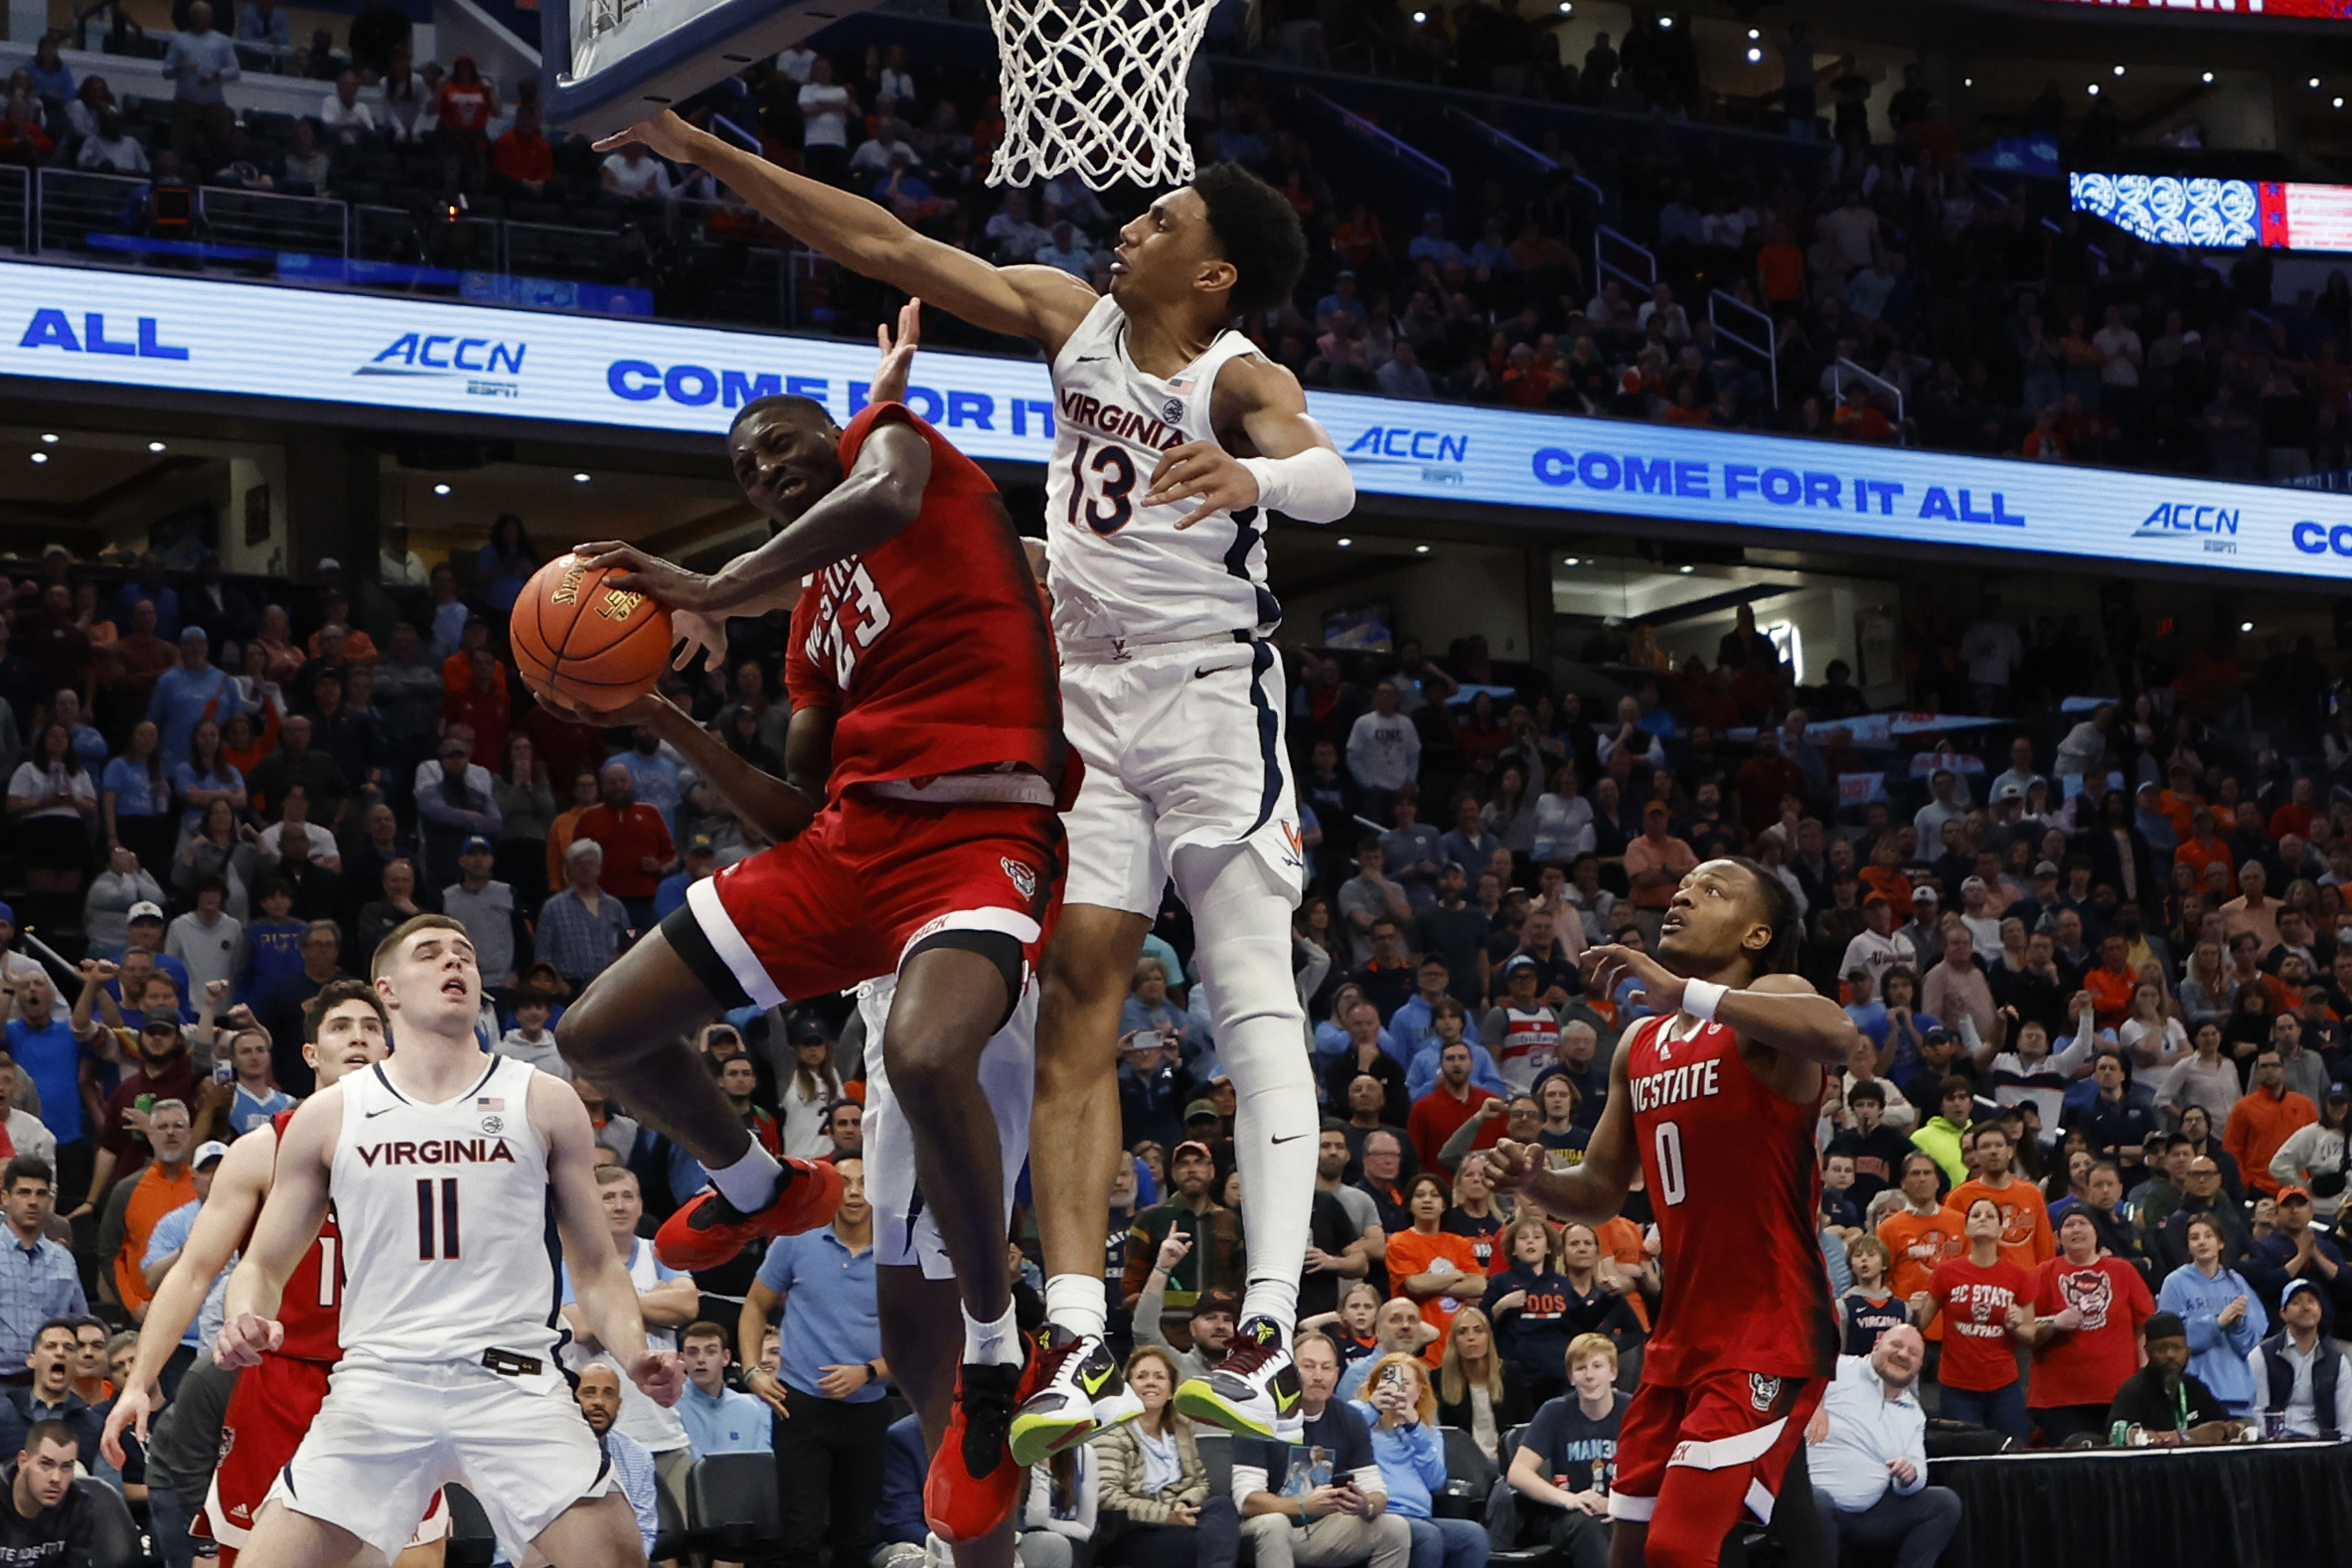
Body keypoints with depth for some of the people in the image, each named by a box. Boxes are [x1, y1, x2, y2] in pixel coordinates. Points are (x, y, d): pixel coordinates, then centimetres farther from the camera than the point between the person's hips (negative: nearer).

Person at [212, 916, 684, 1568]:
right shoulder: (329, 1115, 10)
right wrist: (243, 1320, -9)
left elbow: (596, 1268, 12)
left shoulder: (544, 1103, 10)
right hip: (378, 1385, 0)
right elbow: (265, 1264, 14)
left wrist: (635, 1353, -8)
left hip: (514, 1384, 0)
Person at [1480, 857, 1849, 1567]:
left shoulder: (1769, 1002, -8)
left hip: (1766, 1330, -8)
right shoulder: (1640, 1042, 15)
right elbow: (1601, 1193, 22)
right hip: (1678, 1335, 8)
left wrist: (1682, 991, -36)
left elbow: (1839, 1035, -33)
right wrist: (1534, 1182, 0)